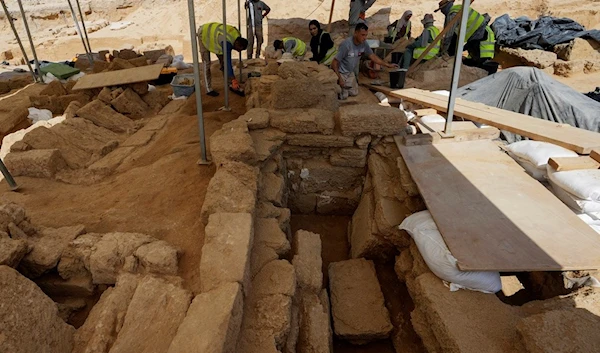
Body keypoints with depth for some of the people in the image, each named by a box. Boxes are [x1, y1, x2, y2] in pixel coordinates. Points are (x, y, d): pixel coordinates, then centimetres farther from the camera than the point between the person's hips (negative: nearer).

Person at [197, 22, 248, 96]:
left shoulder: (237, 36, -16)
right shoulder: (227, 43, -41)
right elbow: (228, 62, -43)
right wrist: (234, 80, -43)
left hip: (213, 32, 8)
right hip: (204, 33, -8)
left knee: (223, 59, 4)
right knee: (206, 63, -9)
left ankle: (230, 84, 11)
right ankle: (209, 89, -4)